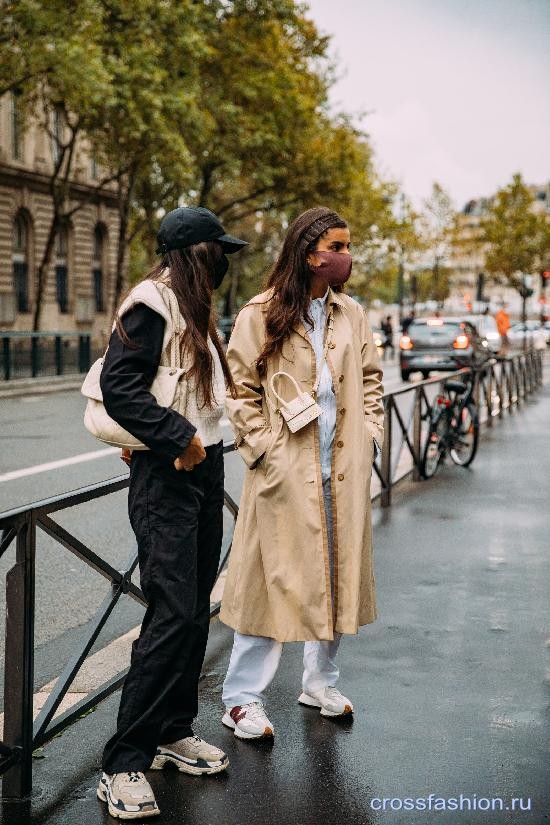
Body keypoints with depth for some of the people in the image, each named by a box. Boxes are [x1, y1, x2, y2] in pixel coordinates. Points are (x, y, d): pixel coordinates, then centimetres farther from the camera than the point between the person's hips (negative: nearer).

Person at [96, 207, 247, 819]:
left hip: (204, 467, 10)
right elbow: (118, 385, -21)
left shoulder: (194, 307, 18)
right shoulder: (151, 303, -12)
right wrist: (178, 436, -22)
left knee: (195, 610, 13)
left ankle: (173, 734, 25)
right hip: (166, 475, -10)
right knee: (172, 613, -13)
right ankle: (124, 763, -7)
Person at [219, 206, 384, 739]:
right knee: (272, 577, -2)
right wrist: (260, 447, -11)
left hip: (343, 473, 5)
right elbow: (240, 387, -4)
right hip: (285, 472, -5)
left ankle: (320, 682, 29)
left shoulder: (351, 314, 10)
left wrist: (369, 433, 7)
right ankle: (243, 699, 10)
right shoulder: (261, 314, -5)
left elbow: (370, 377, 18)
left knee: (337, 575, 12)